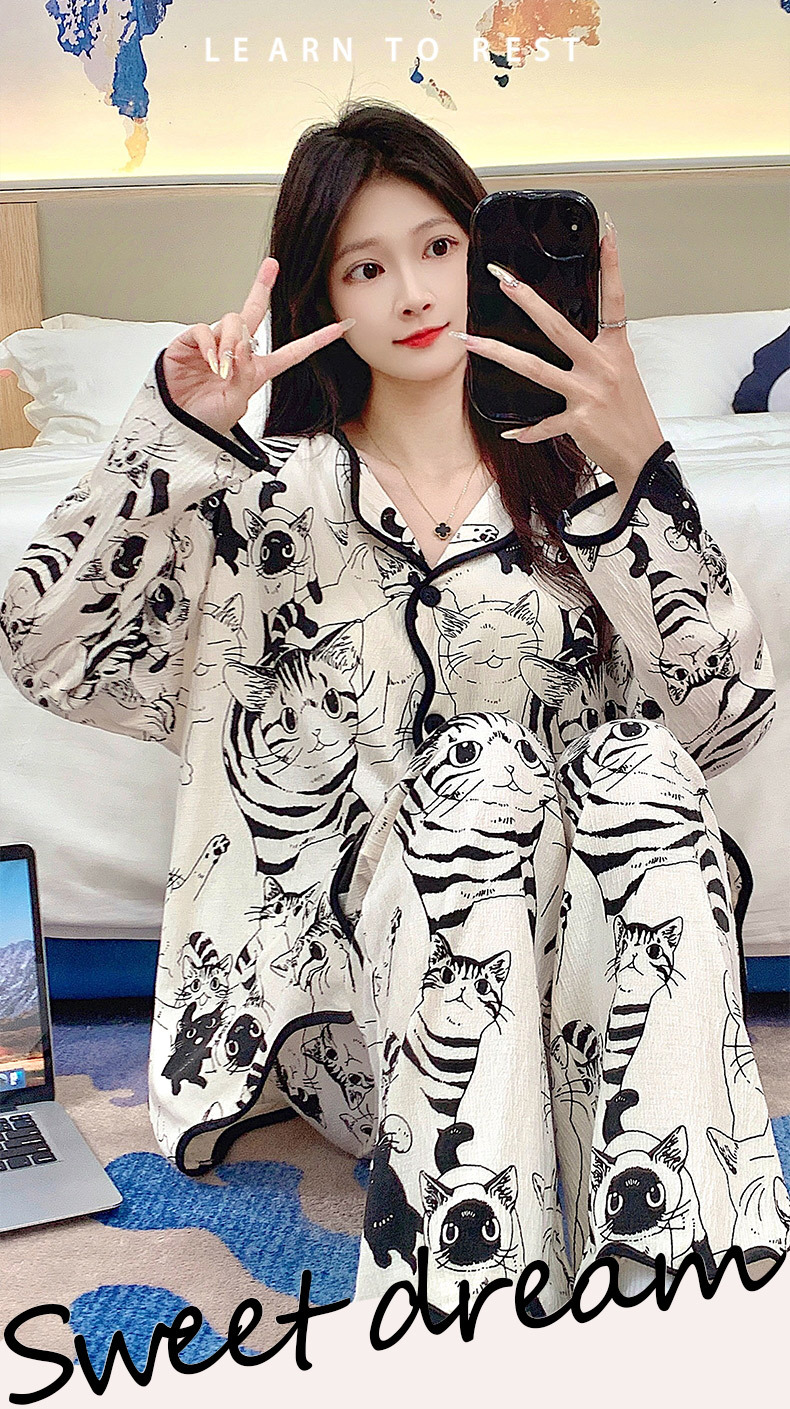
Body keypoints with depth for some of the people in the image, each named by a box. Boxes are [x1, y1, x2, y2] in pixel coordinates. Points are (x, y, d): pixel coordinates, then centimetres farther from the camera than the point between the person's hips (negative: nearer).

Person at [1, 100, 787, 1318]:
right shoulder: (274, 491, 7)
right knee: (485, 767, -28)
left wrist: (642, 466, -19)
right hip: (357, 964, -1)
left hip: (588, 964, 1)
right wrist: (174, 428, -14)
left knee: (636, 762, -27)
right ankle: (466, 1286, -30)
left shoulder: (564, 469, 7)